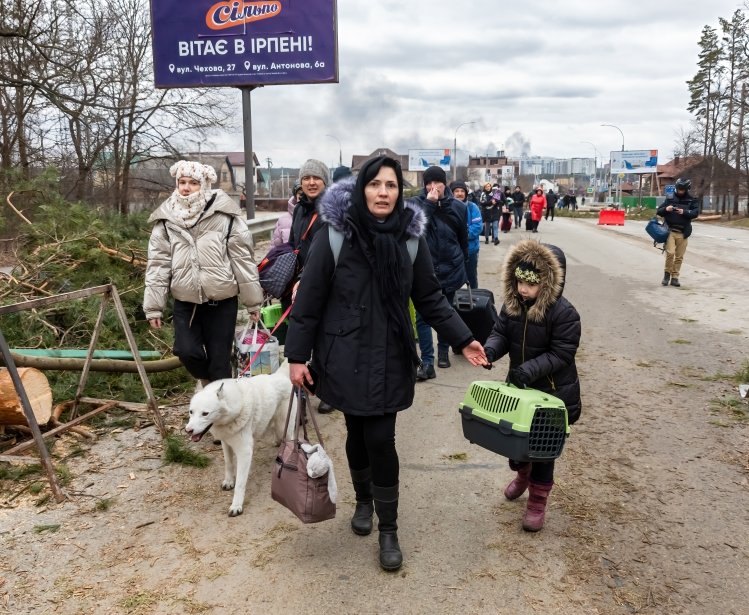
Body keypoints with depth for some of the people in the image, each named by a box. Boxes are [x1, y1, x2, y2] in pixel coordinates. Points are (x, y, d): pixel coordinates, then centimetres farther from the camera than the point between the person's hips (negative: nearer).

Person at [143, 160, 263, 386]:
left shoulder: (224, 215, -7)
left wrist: (252, 301, -1)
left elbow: (243, 259, -4)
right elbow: (158, 263, 4)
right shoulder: (166, 219, 2)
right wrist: (154, 306, 2)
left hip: (222, 301, -2)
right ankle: (208, 383, 22)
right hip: (185, 302, 2)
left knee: (219, 361, 3)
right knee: (187, 351, -11)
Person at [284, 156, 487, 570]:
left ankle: (388, 529, 15)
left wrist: (463, 339, 0)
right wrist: (297, 356, -6)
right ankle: (363, 501, 41)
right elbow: (309, 299, -7)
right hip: (345, 357, -1)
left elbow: (430, 298, 5)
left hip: (389, 359, 1)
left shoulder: (411, 238, -4)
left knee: (380, 439, -3)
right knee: (357, 433, 12)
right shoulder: (334, 236, -12)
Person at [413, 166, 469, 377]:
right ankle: (427, 362, -7)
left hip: (450, 267, 2)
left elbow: (463, 239, 11)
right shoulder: (418, 203, -4)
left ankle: (443, 351, 34)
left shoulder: (457, 207, 0)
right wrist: (429, 203, -23)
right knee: (423, 316, -8)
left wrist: (463, 264, 16)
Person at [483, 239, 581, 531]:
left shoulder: (564, 313, -22)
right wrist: (491, 349, -22)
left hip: (552, 392, -6)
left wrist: (529, 370, -32)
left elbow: (561, 354, -21)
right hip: (518, 386, 6)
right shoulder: (512, 304, -5)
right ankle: (522, 474, 50)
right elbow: (501, 332, 1)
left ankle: (538, 501, 21)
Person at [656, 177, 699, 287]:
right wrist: (666, 209, -13)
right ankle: (667, 274, 6)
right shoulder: (670, 199, 8)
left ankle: (675, 277, 12)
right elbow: (658, 211, 8)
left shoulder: (691, 200, 8)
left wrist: (684, 212, -19)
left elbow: (696, 212, -3)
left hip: (683, 233, 1)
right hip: (671, 231, -1)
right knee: (670, 253, -14)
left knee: (679, 256, 3)